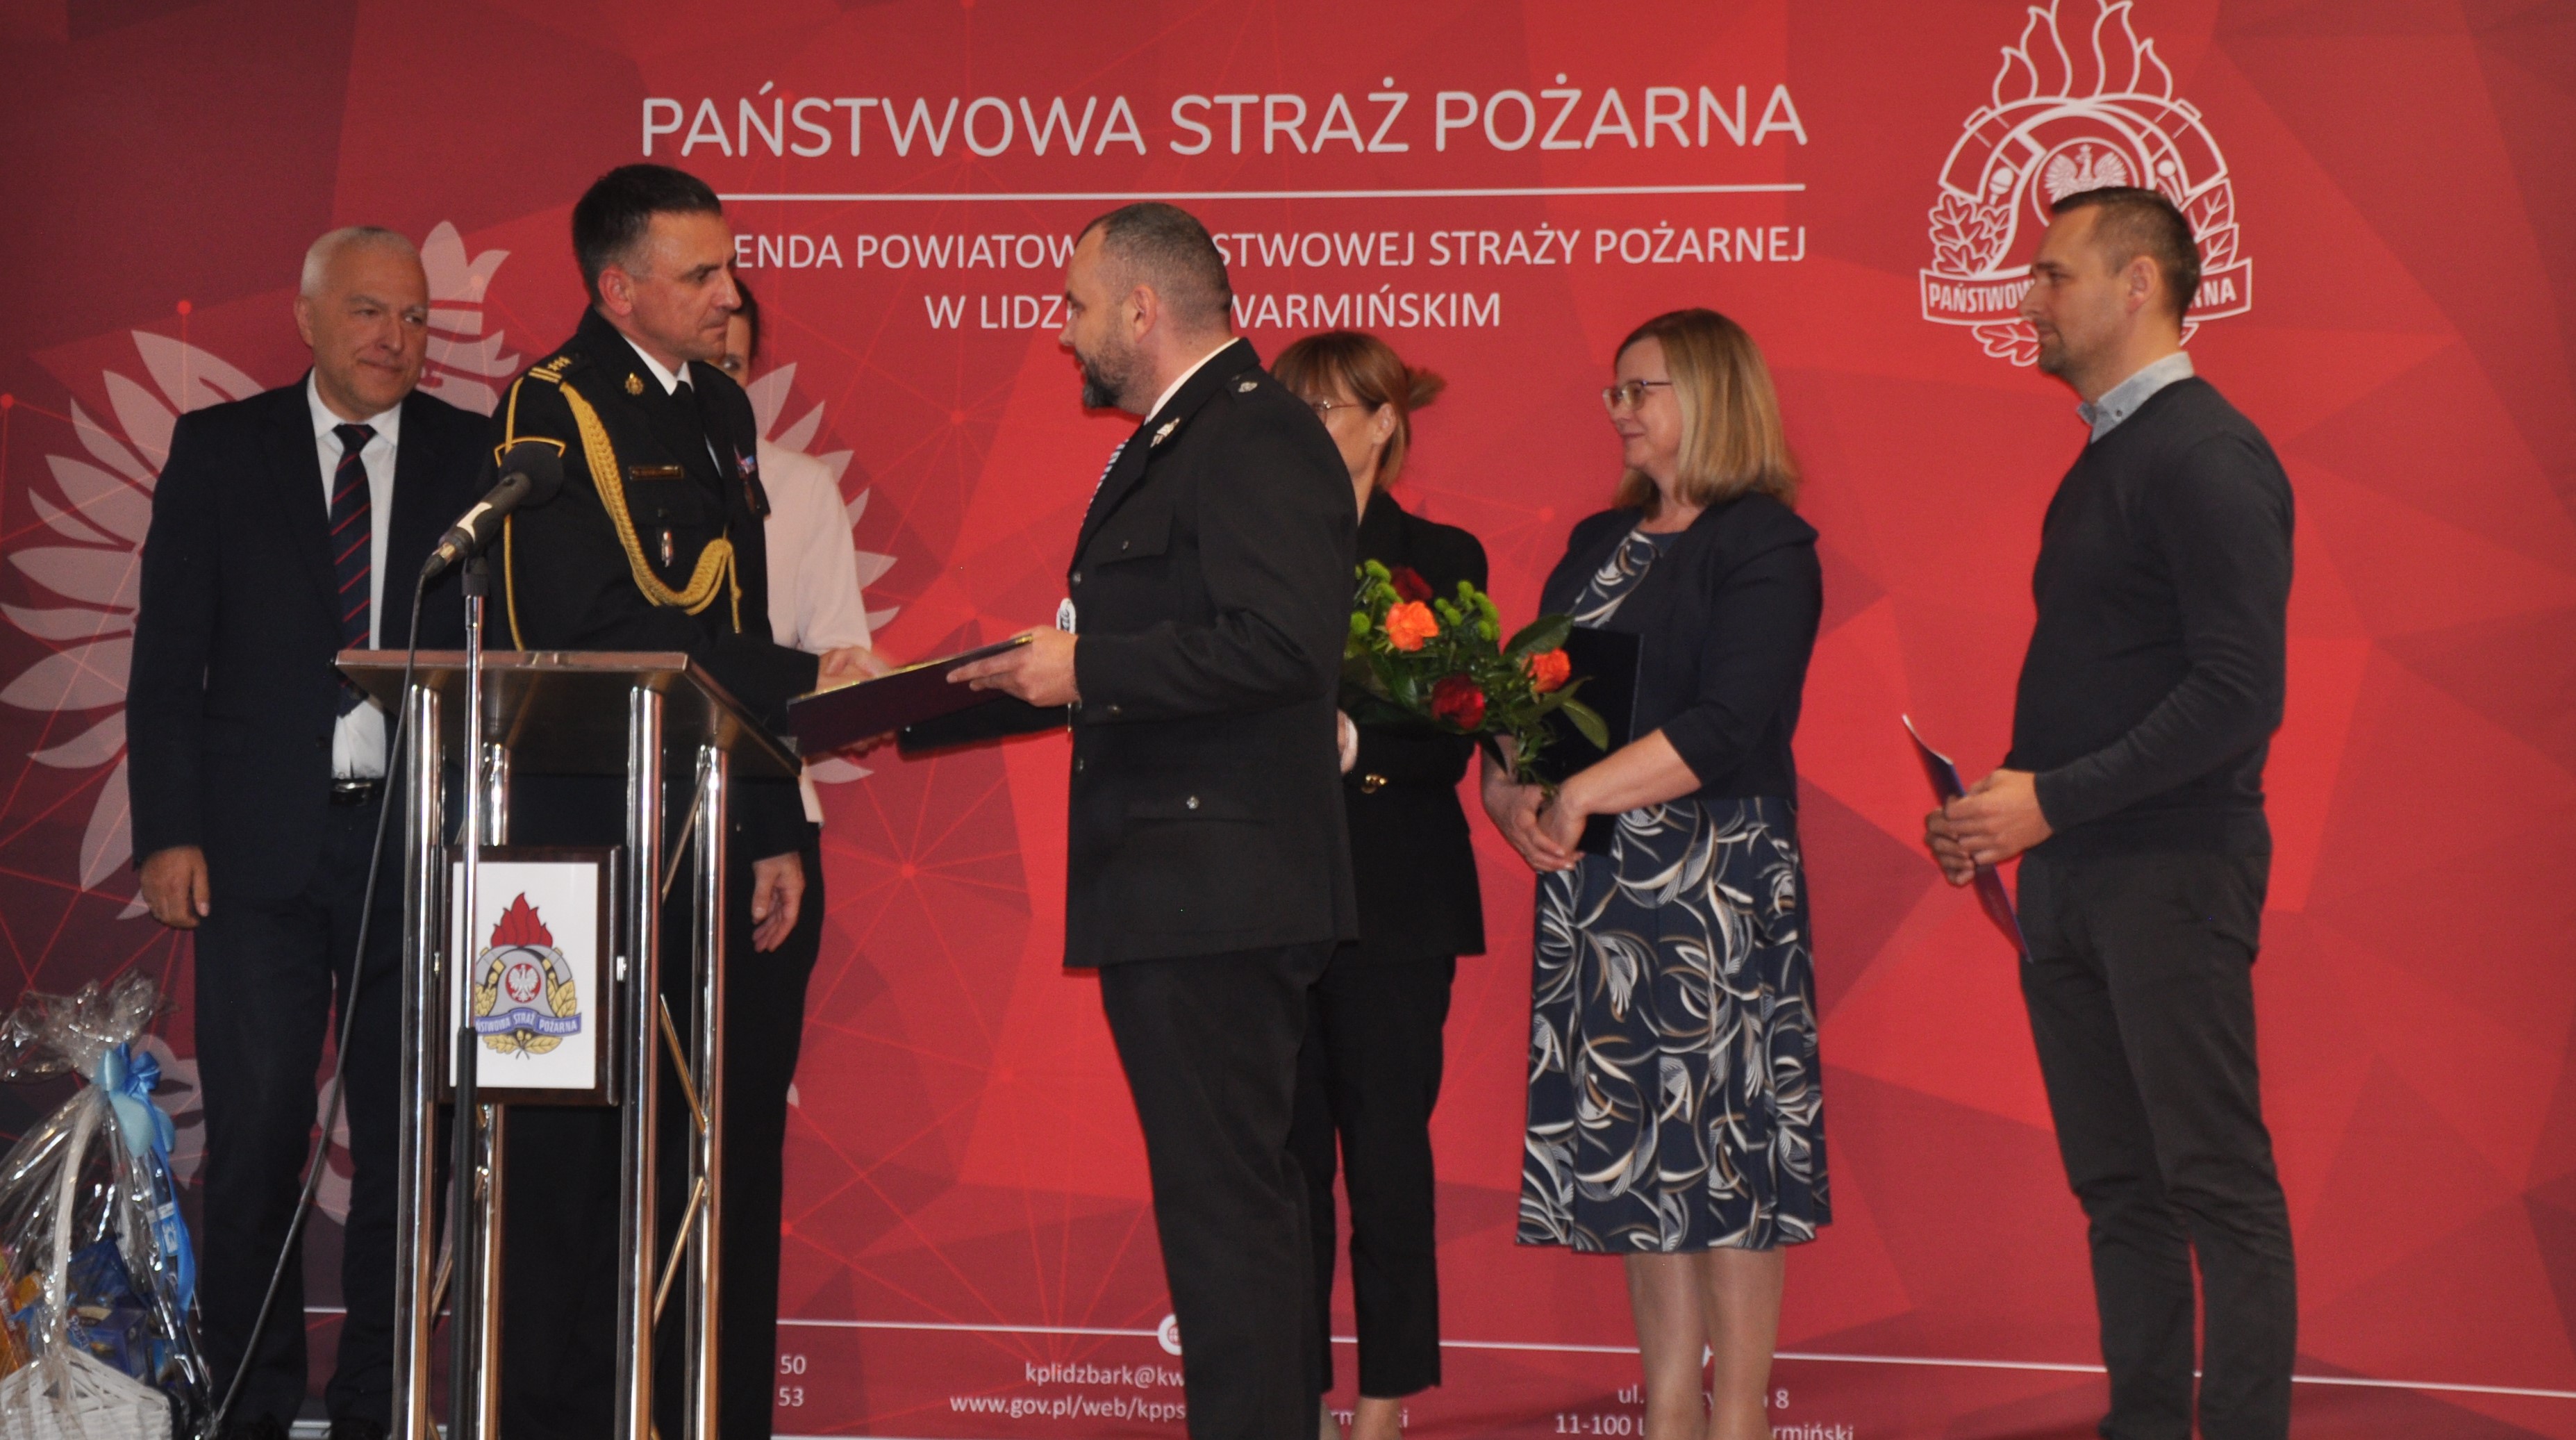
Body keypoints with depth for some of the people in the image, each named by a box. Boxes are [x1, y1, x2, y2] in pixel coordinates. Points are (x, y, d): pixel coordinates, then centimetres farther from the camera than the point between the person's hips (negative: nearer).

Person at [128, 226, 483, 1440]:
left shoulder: (476, 459, 7)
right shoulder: (219, 450, 7)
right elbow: (168, 656, 5)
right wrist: (169, 832, -4)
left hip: (421, 839, 1)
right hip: (262, 838, 0)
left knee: (405, 1134, 4)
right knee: (255, 1131, 0)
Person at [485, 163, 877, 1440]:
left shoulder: (722, 411, 17)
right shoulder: (553, 409, -8)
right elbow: (589, 641, -17)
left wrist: (778, 836, 14)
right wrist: (797, 686, -15)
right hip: (592, 844, -7)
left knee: (728, 1160, 8)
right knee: (576, 1162, -1)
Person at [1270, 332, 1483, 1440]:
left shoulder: (1439, 560, 3)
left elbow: (1449, 743, -6)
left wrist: (1349, 745, -21)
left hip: (1391, 897, -2)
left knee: (1386, 1148, -1)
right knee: (1285, 1152, 2)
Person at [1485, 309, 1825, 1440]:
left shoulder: (1764, 544, -5)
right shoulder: (1600, 543, 18)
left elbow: (1722, 729, -16)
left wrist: (1579, 795, -15)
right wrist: (1510, 793, -6)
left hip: (1719, 885, -7)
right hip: (1593, 886, 7)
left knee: (1726, 1144, -5)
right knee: (1633, 1146, 7)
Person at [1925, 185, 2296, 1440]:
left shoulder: (2207, 457, -12)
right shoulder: (2105, 456, 17)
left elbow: (2237, 693, -20)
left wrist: (2051, 799, -18)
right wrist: (2004, 803, 7)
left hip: (2169, 873, -9)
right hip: (2068, 873, 9)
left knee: (2217, 1185, -3)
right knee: (2117, 1187, 12)